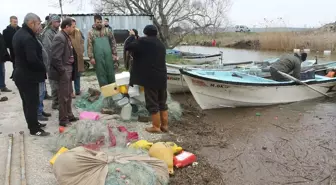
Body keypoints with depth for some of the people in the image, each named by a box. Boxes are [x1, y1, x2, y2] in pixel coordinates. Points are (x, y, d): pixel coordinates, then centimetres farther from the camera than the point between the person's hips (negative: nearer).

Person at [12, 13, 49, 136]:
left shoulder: (18, 34, 10)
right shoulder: (28, 38, -24)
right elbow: (33, 59, -31)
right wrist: (43, 68, -13)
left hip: (21, 74, 10)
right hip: (28, 76, -10)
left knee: (27, 102, 19)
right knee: (32, 103, 2)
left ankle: (33, 124, 34)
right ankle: (34, 129, 13)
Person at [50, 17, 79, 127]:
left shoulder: (66, 37, 11)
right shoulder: (59, 38, -19)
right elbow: (56, 57, -25)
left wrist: (71, 69, 12)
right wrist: (62, 71, -19)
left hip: (69, 69, 10)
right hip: (63, 71, -10)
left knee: (68, 94, 18)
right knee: (64, 96, 0)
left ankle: (69, 115, 32)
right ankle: (63, 120, 12)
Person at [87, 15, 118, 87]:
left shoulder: (107, 30, 7)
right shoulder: (91, 33, 3)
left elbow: (113, 43, 6)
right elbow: (89, 46, 0)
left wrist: (115, 54, 0)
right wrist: (91, 57, -8)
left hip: (108, 56, 1)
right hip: (98, 57, -1)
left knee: (111, 73, 8)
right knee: (101, 74, 5)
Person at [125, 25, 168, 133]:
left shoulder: (144, 41, -6)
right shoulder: (161, 44, 16)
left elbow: (127, 47, -3)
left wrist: (132, 36, 15)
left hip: (151, 78, -7)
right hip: (162, 77, 7)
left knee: (152, 104, 2)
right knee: (162, 103, 14)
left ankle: (156, 127, 9)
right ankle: (164, 125, 21)